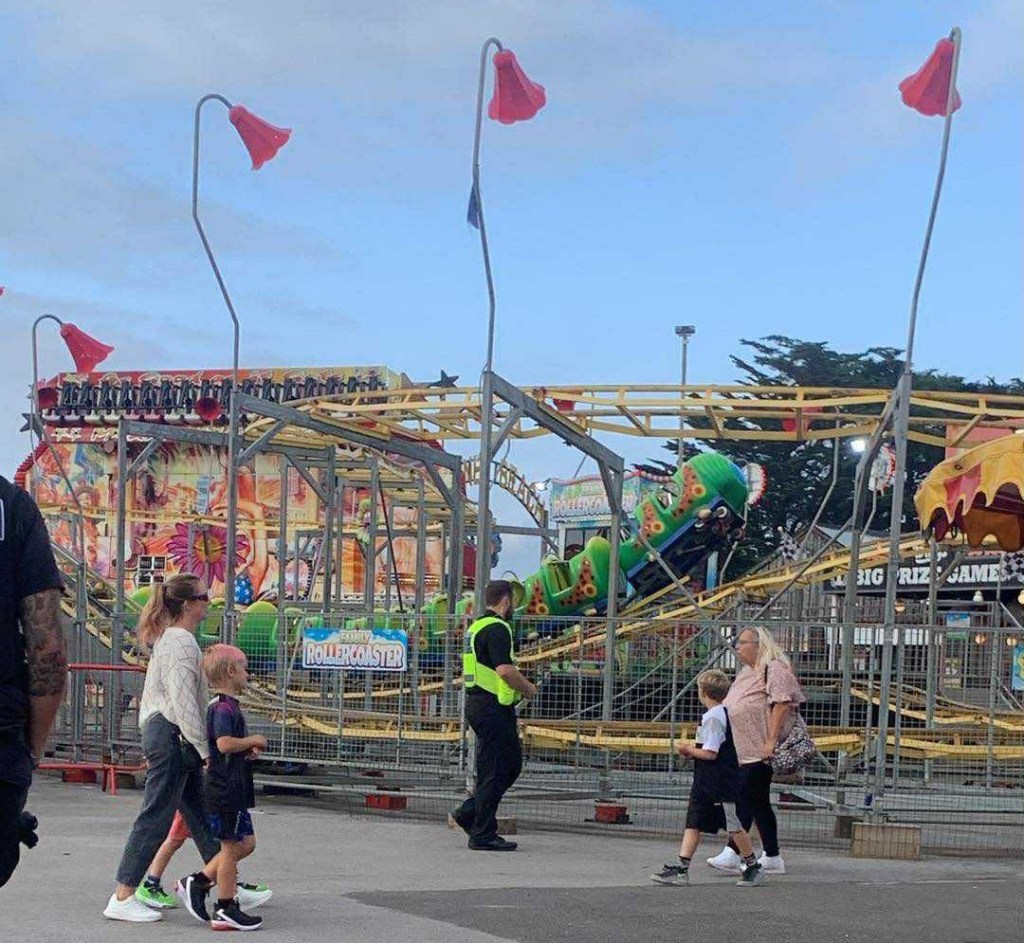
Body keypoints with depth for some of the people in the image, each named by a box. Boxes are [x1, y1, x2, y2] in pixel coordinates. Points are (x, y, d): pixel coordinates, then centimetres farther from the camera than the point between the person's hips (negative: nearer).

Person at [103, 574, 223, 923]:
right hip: (173, 737, -11)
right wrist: (205, 750, -19)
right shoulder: (182, 642, -16)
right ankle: (122, 899, -3)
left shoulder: (167, 639, 16)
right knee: (155, 818, -7)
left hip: (161, 733, 11)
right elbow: (183, 701, -22)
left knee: (201, 813, 13)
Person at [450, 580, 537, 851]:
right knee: (494, 771, -4)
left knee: (512, 765, 16)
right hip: (493, 707, -10)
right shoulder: (497, 629, -15)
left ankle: (469, 813, 15)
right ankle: (483, 835, 0)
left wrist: (517, 688, 20)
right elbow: (505, 669, -26)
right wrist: (528, 689, -9)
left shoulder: (477, 627, 17)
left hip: (477, 704, 10)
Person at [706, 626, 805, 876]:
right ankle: (772, 858, 14)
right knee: (759, 802, 10)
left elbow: (781, 703, -18)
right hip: (744, 750, 10)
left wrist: (771, 740, -24)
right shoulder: (746, 672, 22)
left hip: (759, 750, -10)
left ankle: (732, 854, -20)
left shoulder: (774, 668, -8)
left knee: (745, 798, -15)